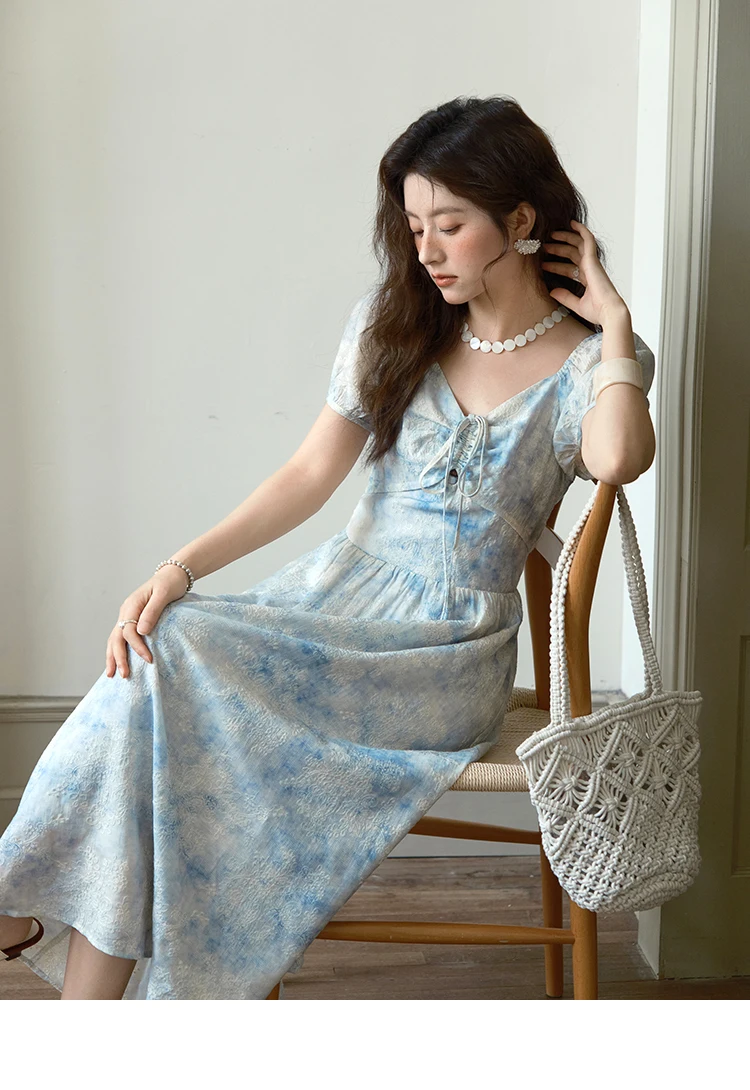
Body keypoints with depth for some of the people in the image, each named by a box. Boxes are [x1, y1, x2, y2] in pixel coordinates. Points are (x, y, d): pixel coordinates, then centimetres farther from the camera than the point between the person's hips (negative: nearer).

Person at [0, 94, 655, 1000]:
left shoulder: (590, 361, 1)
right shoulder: (393, 322, 11)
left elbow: (617, 460, -24)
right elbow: (311, 474, 5)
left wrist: (613, 319, -10)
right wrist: (179, 569, -7)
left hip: (451, 651, -4)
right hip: (335, 593, 4)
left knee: (181, 658, -25)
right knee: (155, 655, -26)